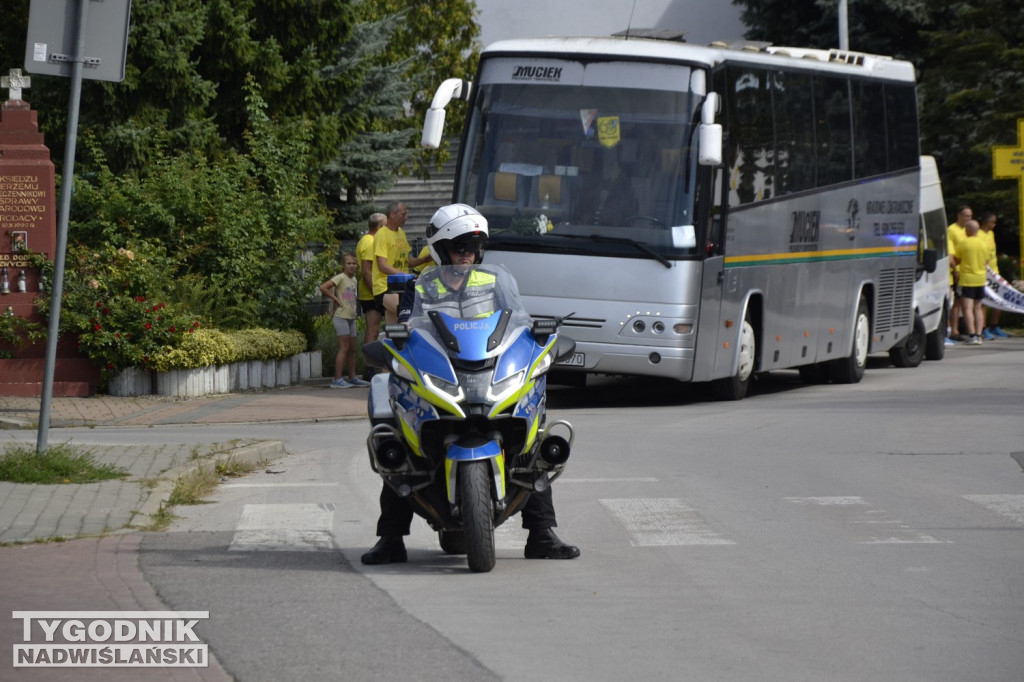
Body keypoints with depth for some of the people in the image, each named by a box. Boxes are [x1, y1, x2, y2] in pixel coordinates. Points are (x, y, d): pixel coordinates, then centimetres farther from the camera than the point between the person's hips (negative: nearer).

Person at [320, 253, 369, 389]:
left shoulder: (354, 279, 13)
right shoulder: (341, 278, -11)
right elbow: (323, 287, -20)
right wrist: (336, 300, -15)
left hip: (351, 317, 8)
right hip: (341, 317, -8)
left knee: (352, 349, 11)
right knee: (344, 348, -11)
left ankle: (352, 377, 18)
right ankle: (337, 380, -12)